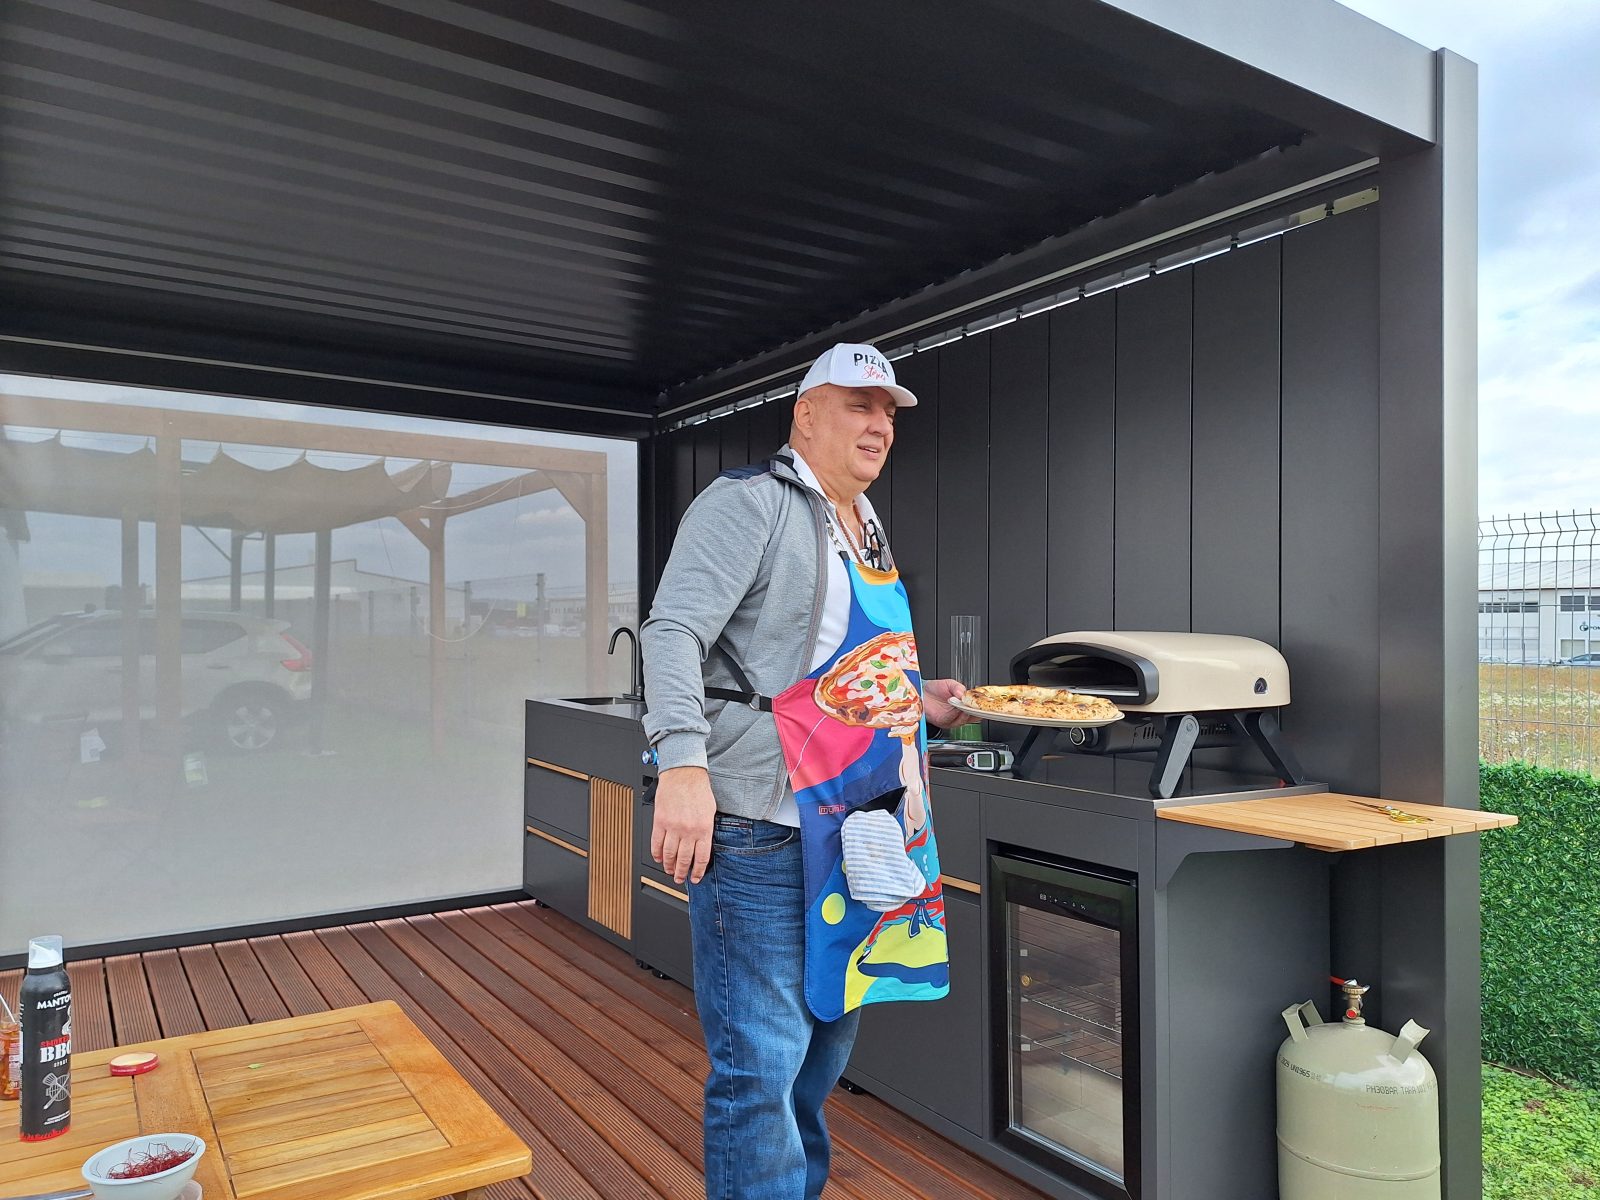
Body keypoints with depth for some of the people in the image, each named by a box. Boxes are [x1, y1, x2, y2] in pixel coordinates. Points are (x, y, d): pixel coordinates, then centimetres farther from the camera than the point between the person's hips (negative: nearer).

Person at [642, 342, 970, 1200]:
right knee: (761, 1061, -2)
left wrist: (916, 704, 17)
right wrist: (683, 762, -30)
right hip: (761, 827, -9)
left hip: (854, 824, 9)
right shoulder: (749, 503, -9)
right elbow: (673, 631, -19)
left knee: (828, 1039, 20)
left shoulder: (866, 530, 18)